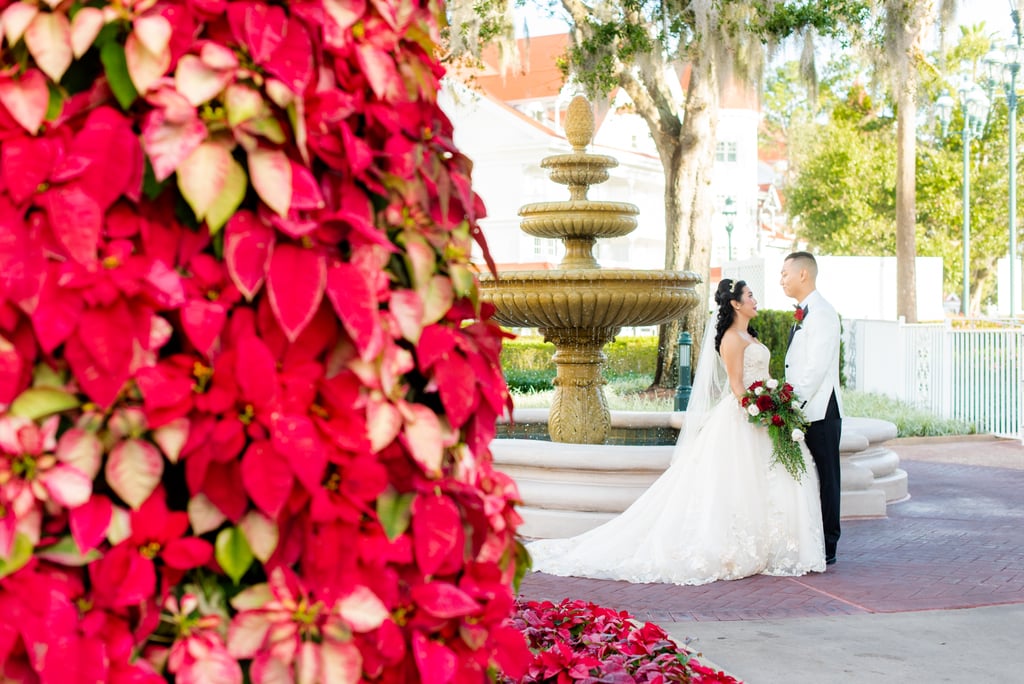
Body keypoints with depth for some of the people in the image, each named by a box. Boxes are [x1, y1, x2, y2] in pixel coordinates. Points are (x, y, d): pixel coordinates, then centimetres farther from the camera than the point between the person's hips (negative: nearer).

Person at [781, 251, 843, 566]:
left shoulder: (822, 313, -12)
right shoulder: (802, 314, 18)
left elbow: (816, 369, -19)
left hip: (820, 411, -9)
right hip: (802, 411, 9)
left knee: (825, 479, -2)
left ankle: (826, 548, 3)